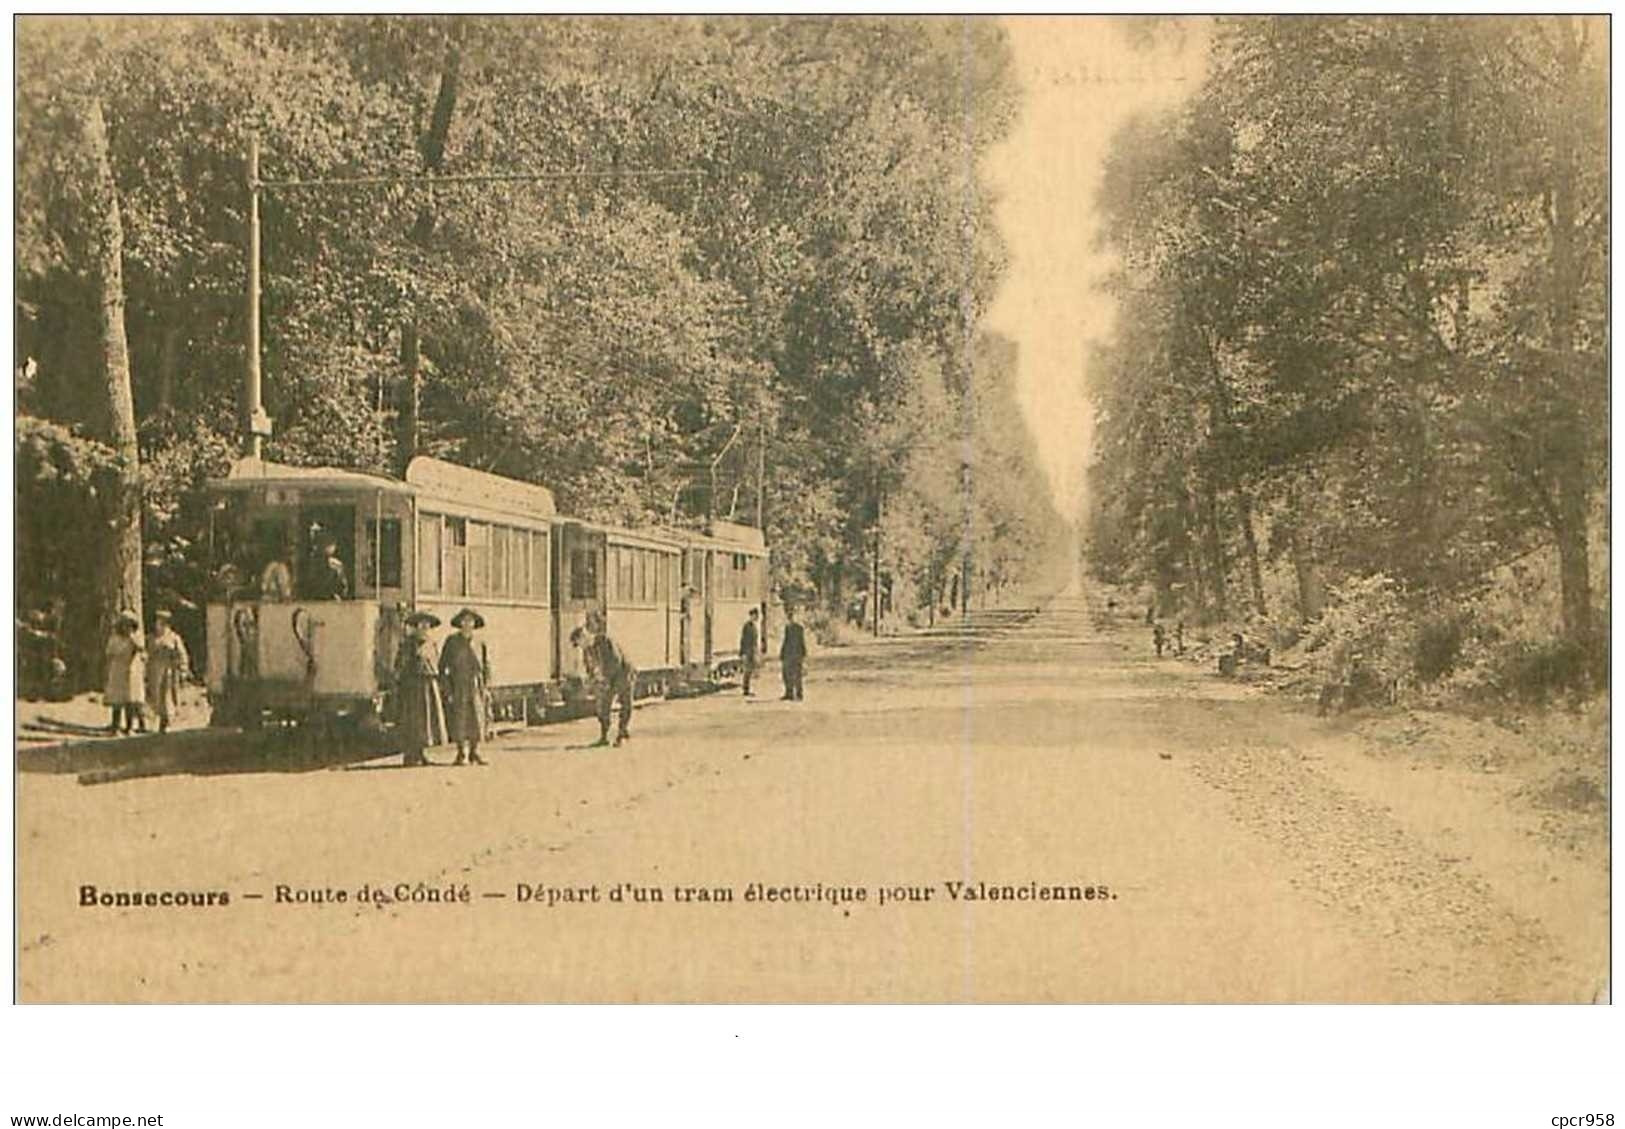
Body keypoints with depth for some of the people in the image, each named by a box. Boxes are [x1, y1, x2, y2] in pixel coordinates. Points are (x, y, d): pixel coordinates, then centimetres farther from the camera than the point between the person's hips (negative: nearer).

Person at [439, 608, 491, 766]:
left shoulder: (480, 644, 9)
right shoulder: (451, 642, 0)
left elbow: (487, 666, 12)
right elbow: (443, 666, -1)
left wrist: (486, 688, 2)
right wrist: (447, 689, -8)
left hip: (476, 687, 2)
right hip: (458, 686, -2)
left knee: (478, 719, -2)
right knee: (459, 719, -2)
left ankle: (475, 753, 7)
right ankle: (460, 754, 7)